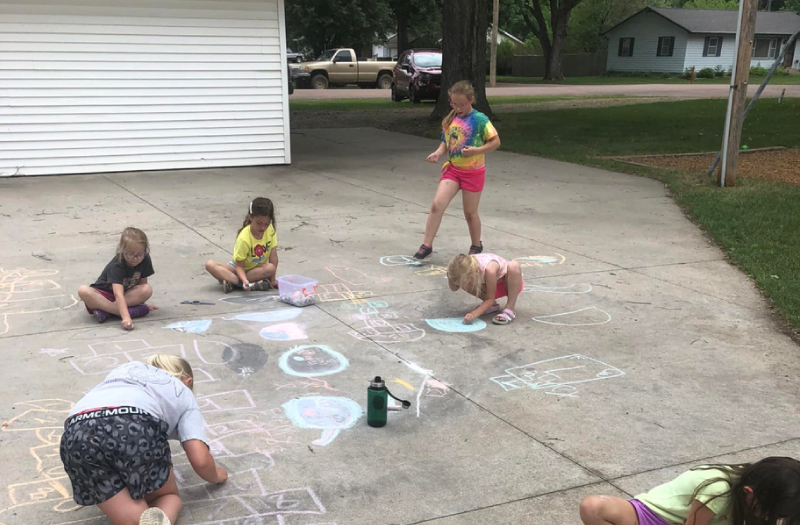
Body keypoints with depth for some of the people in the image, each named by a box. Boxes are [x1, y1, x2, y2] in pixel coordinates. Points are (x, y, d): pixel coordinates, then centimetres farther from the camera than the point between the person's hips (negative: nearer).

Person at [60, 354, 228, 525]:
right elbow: (200, 460, 15)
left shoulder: (124, 369, 43)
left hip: (78, 436, 3)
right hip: (136, 430, -3)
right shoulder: (183, 392, 30)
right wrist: (215, 475, 37)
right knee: (169, 496, 24)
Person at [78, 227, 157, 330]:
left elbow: (142, 283, 1)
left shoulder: (145, 260, -13)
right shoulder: (117, 265, -28)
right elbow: (118, 293, -41)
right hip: (104, 294, -4)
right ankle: (130, 311, -42)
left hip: (128, 294, 4)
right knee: (83, 291, -35)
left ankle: (103, 309, -29)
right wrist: (126, 318, -53)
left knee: (148, 289, -26)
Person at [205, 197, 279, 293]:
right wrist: (245, 281, -41)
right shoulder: (244, 238, -26)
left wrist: (272, 280, -16)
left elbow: (273, 257, -13)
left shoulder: (270, 230, -17)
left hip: (258, 268, 2)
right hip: (241, 268, -2)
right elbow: (239, 266, -23)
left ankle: (231, 282, -27)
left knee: (271, 268, -33)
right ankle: (251, 285, -39)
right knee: (210, 265, -27)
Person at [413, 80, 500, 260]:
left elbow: (496, 141, -9)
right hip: (452, 169, 4)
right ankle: (426, 245, -4)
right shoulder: (450, 120, 4)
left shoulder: (479, 119, -11)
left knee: (470, 212, 9)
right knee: (436, 205, -11)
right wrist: (438, 153, -8)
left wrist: (476, 150, -22)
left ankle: (476, 245, 31)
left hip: (473, 171, -4)